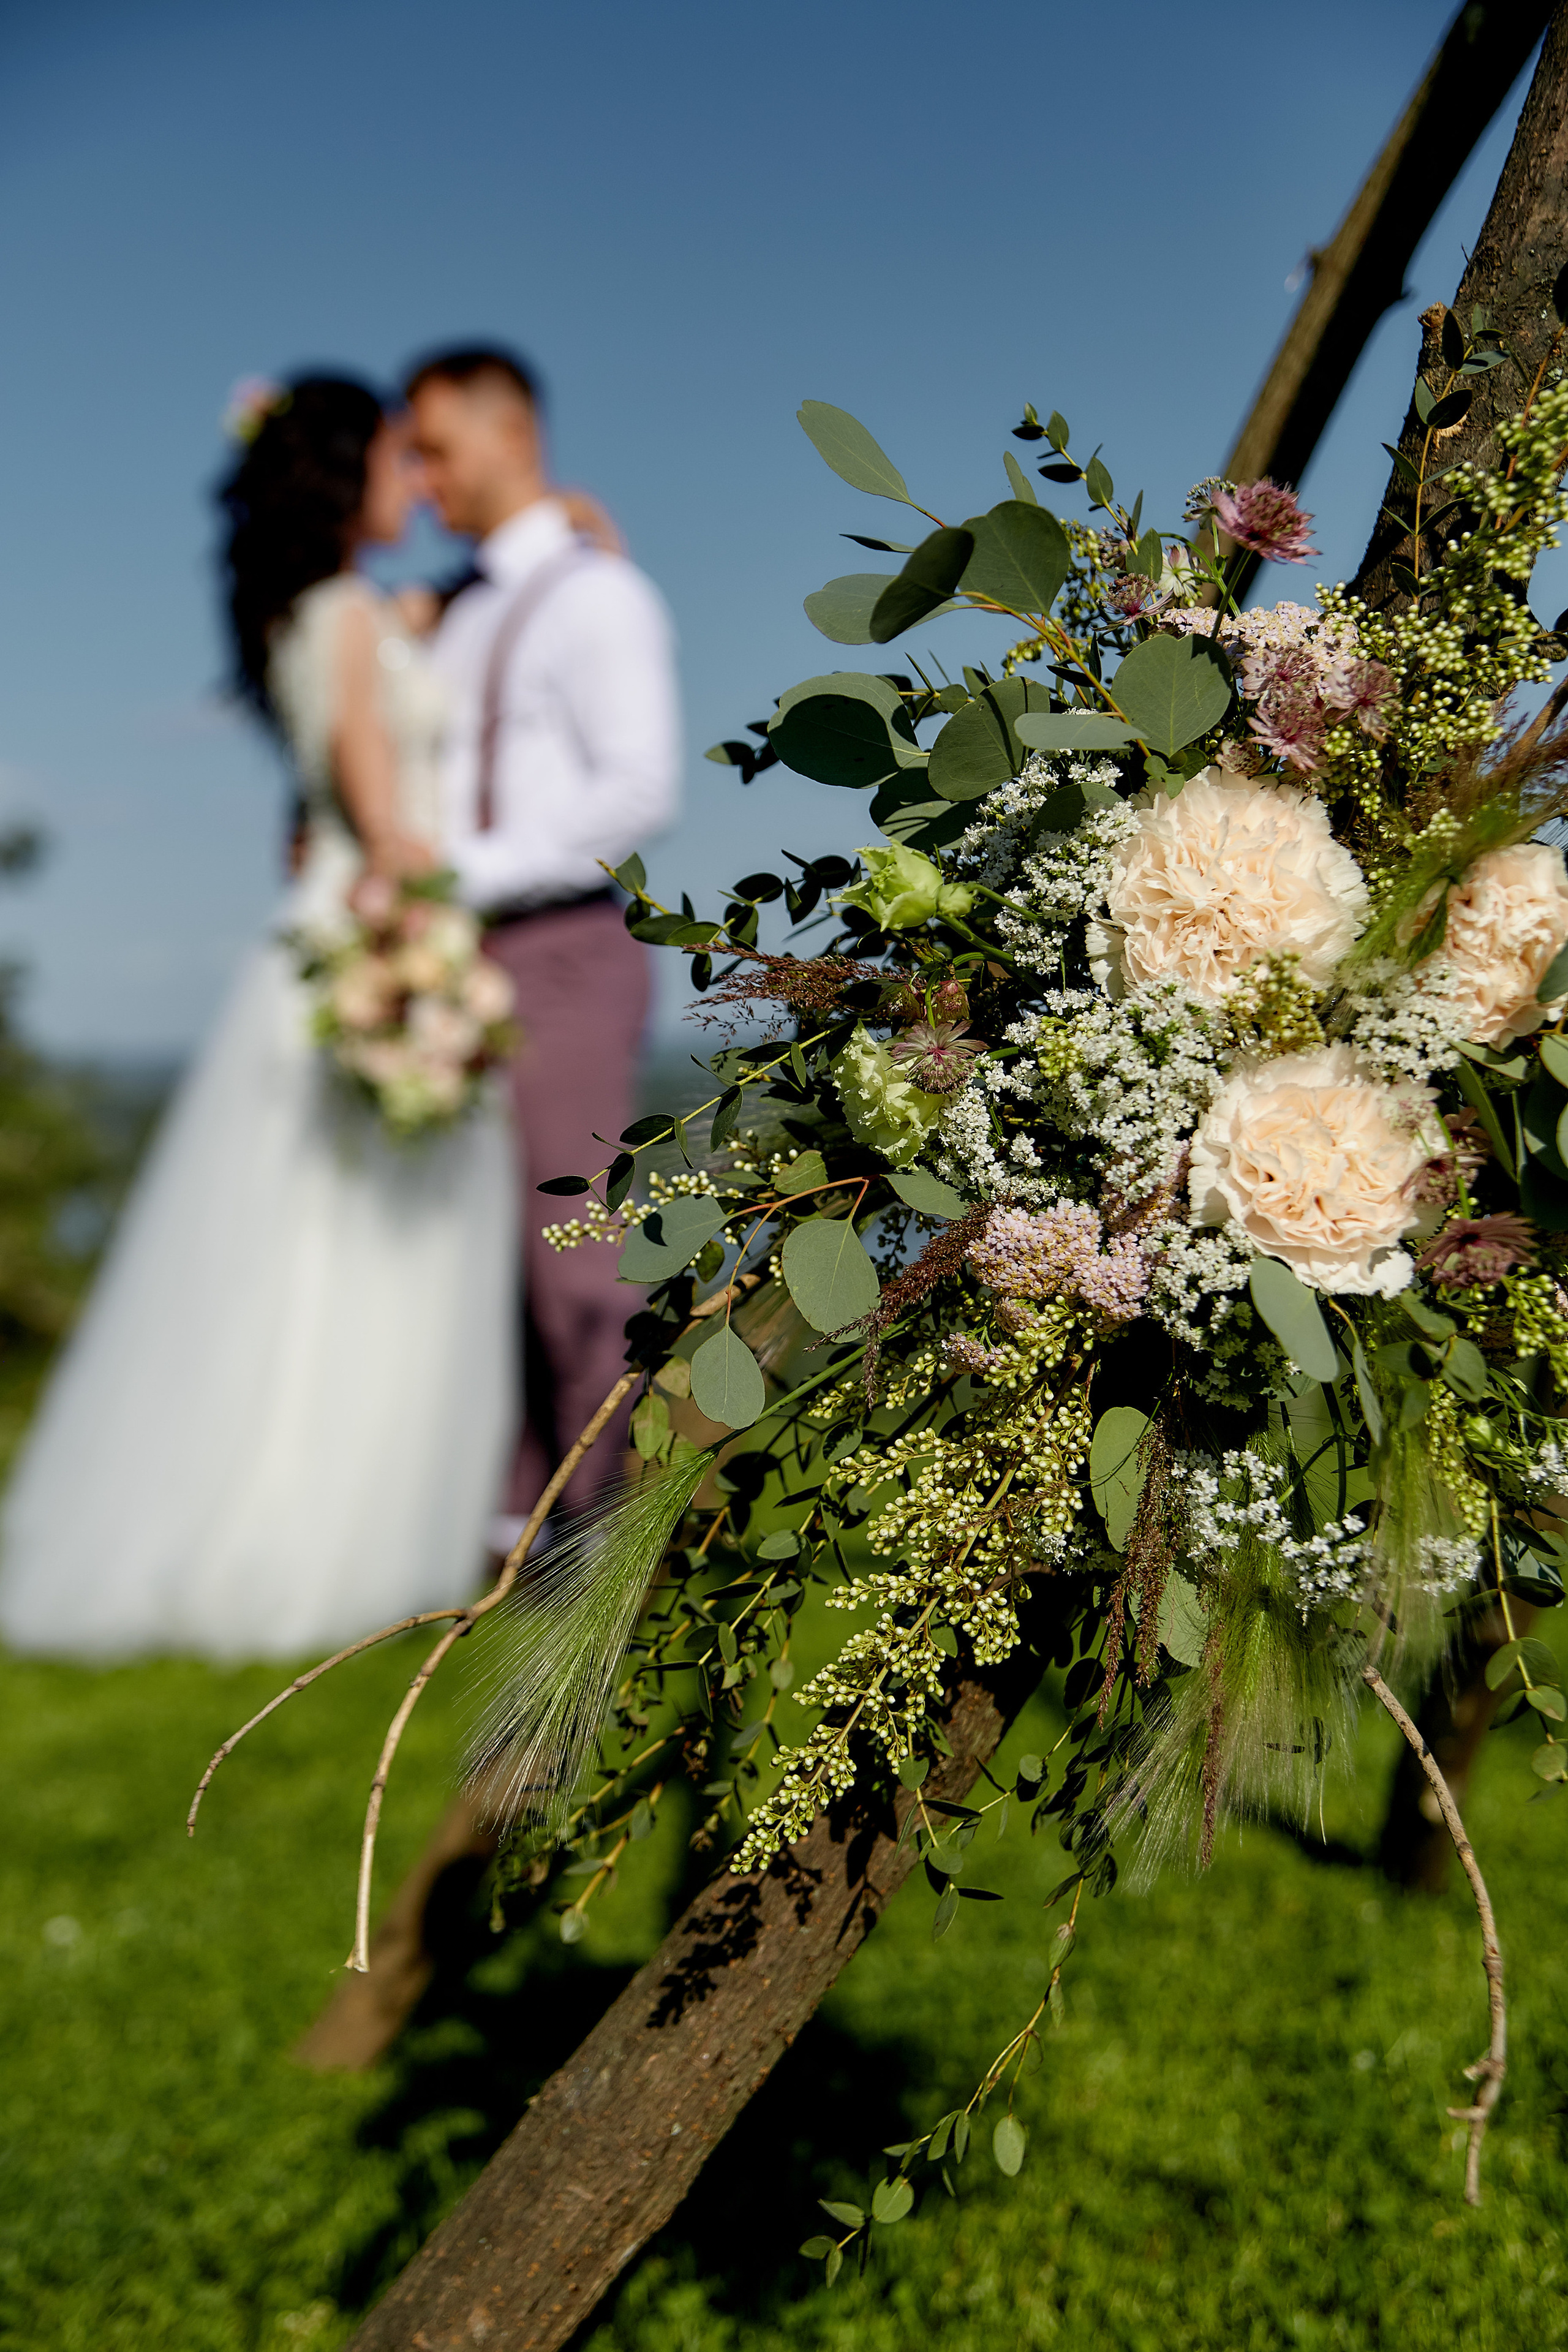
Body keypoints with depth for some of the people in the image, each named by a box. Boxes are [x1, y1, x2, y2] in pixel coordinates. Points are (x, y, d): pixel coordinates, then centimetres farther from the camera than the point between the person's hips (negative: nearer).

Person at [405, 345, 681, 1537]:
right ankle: (509, 1519, 15)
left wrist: (468, 872, -20)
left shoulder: (600, 595, -4)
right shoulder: (456, 613, 20)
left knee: (575, 1253, -8)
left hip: (563, 949, -8)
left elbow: (640, 790, -16)